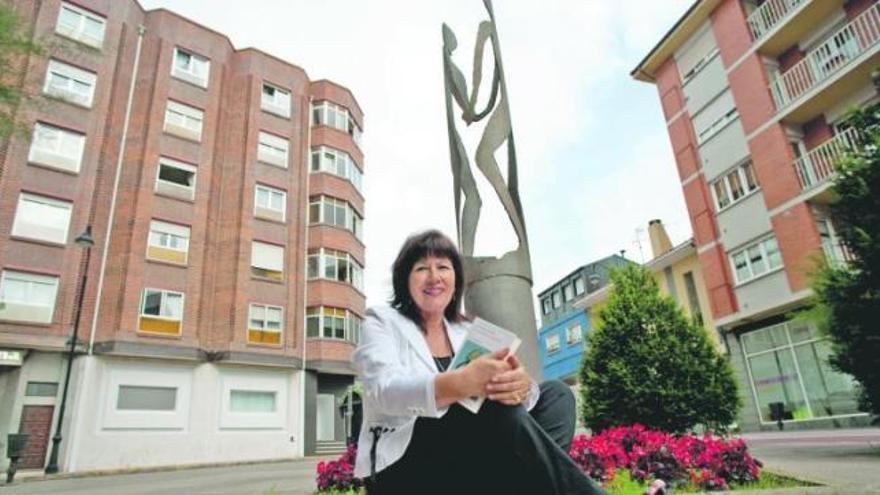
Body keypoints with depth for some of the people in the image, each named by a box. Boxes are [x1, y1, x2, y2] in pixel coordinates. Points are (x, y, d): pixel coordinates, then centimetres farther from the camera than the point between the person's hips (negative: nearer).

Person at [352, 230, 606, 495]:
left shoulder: (467, 331, 14)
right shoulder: (382, 322, 0)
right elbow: (384, 390, -21)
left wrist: (522, 386, -28)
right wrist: (462, 383, -39)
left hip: (469, 458, 6)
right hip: (402, 466, -6)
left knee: (556, 395, -5)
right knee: (498, 411, -31)